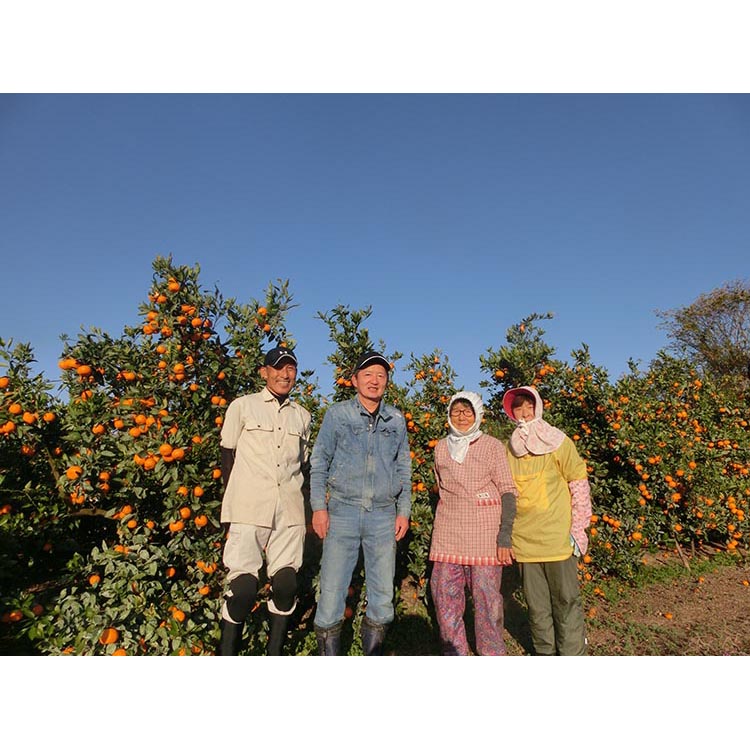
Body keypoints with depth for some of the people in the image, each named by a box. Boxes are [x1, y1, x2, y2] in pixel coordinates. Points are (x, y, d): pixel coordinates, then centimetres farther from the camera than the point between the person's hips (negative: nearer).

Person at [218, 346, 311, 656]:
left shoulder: (302, 416, 13)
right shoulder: (242, 406, 3)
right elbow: (228, 456, 5)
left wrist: (301, 498, 12)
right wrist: (233, 500, 3)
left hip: (290, 511, 4)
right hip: (249, 508, -3)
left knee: (286, 584, 5)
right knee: (244, 586, -6)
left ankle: (275, 654, 24)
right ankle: (227, 653, 15)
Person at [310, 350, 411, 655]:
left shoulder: (396, 420, 9)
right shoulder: (337, 413, 1)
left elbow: (403, 468, 14)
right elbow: (319, 462, 2)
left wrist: (404, 511, 8)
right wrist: (319, 507, -5)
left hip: (384, 515, 3)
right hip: (343, 511, -2)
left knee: (383, 593, 9)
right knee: (332, 588, -1)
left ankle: (373, 652, 28)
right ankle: (329, 654, 18)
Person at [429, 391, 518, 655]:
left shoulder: (492, 446, -3)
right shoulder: (441, 448, 8)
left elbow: (507, 492, -6)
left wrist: (505, 538, -12)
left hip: (484, 532, -3)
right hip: (448, 532, 4)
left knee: (486, 595, 2)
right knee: (444, 593, 6)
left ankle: (492, 655, 24)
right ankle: (454, 654, 25)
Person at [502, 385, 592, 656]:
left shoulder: (558, 442, -5)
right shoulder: (509, 448, 4)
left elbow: (580, 486, -2)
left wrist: (578, 529, -4)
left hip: (557, 538, -3)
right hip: (524, 539, 3)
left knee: (566, 600, 7)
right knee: (536, 603, 14)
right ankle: (546, 653, 31)